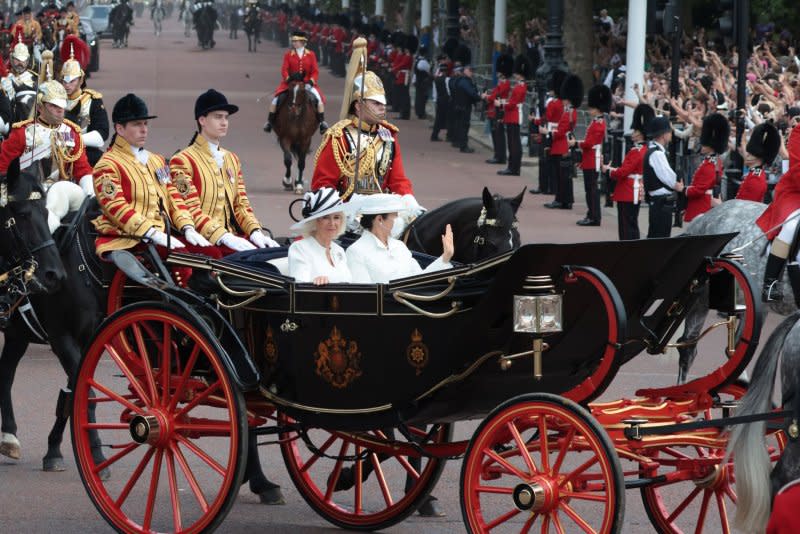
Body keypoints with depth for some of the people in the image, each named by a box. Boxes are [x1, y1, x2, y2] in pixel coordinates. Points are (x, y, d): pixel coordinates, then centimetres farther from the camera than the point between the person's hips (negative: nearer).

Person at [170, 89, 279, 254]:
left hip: (232, 237, 7)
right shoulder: (182, 161, -1)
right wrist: (225, 238, -22)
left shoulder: (232, 159, 21)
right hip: (206, 242, -7)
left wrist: (255, 233, -4)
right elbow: (191, 211, -10)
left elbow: (241, 205, 17)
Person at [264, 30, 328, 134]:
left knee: (318, 98, -19)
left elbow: (315, 71, 1)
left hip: (307, 83, 0)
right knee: (276, 97, -16)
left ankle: (322, 122, -8)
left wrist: (311, 81, -17)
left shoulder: (311, 55, 3)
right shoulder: (288, 55, 3)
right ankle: (270, 121, -4)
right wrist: (288, 78, -24)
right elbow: (284, 69, -4)